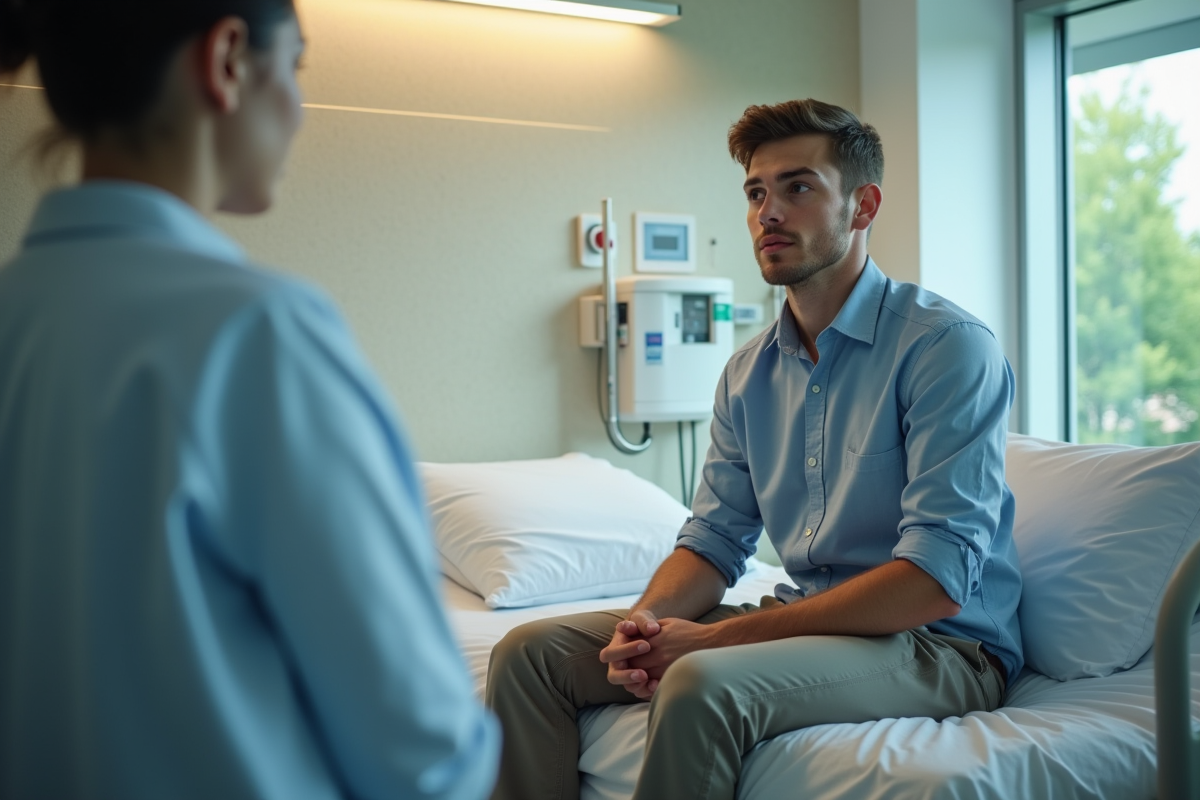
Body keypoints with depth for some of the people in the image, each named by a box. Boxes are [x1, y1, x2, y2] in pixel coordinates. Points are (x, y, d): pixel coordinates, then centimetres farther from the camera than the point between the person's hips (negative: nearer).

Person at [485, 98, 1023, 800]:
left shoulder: (947, 346, -14)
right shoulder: (750, 373, 9)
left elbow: (936, 577, -22)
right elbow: (715, 539, 12)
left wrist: (718, 637, -23)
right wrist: (649, 620, -12)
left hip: (942, 645, -6)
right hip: (809, 621, 7)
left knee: (704, 681, -34)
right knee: (532, 652, -4)